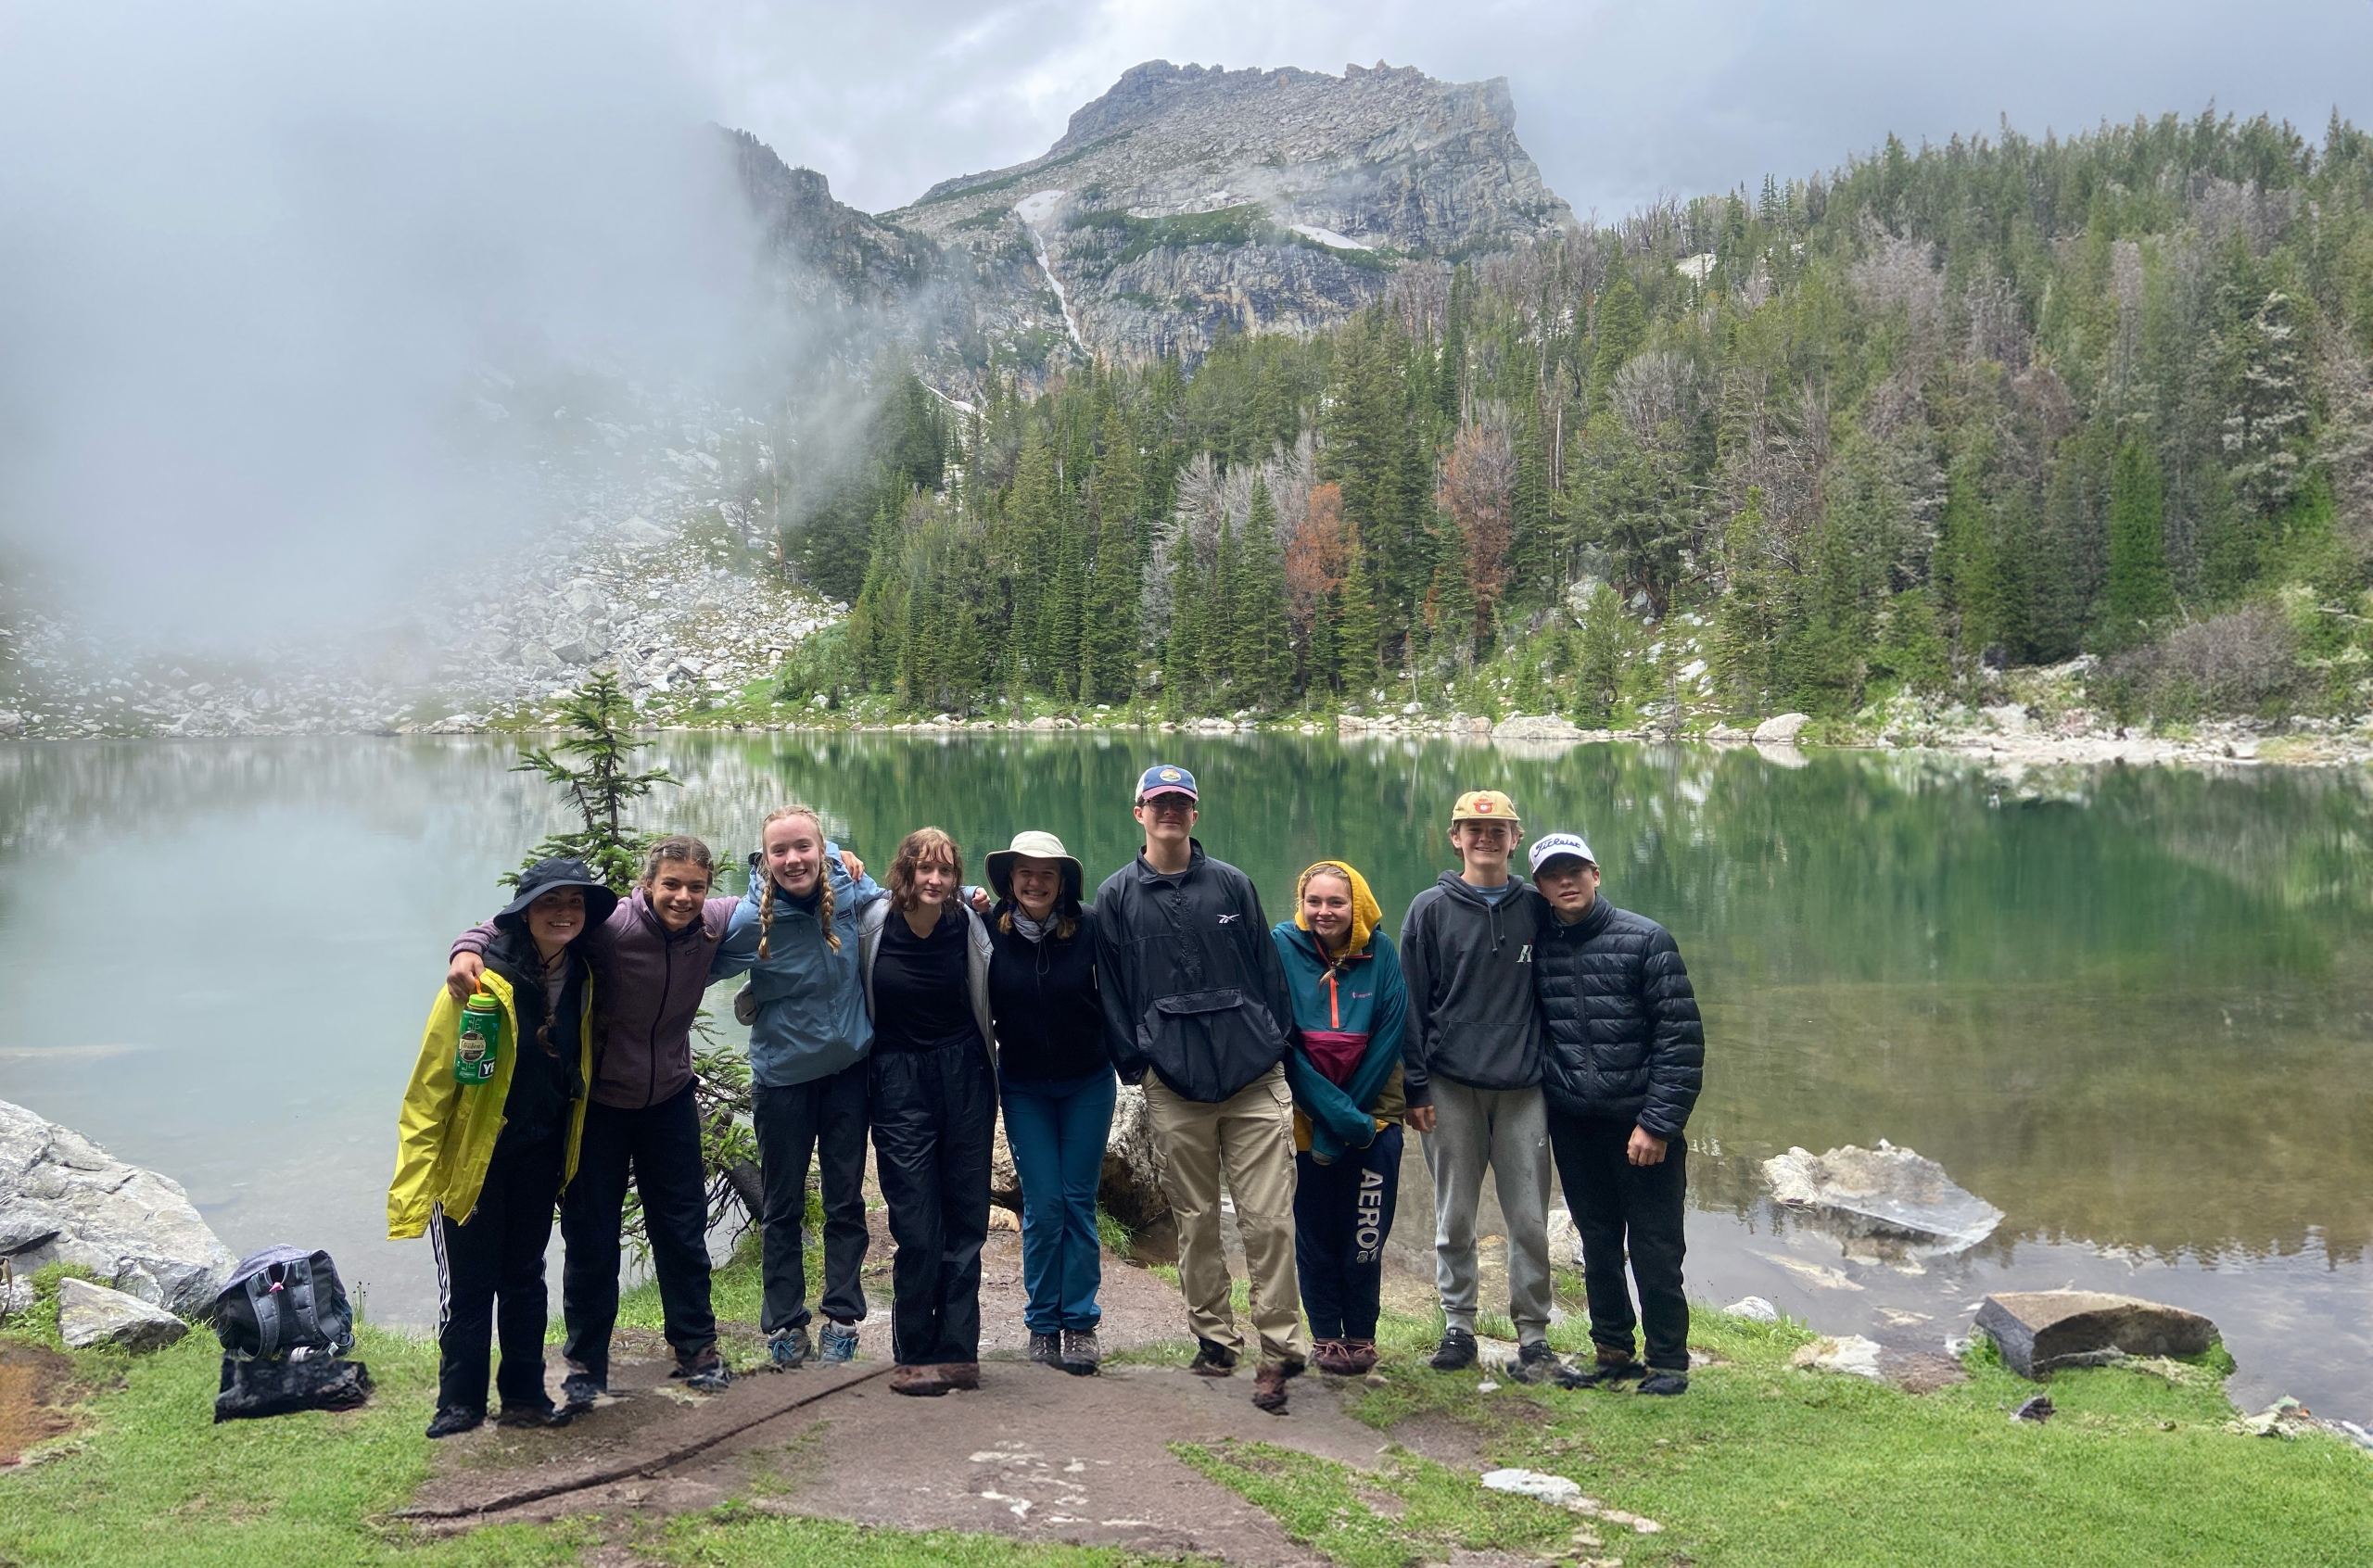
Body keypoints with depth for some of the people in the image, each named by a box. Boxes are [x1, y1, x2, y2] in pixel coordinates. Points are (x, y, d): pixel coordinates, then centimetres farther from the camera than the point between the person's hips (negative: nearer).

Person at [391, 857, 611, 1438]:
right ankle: (460, 1401, 22)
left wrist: (567, 1150, 14)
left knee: (525, 1277, 15)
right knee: (469, 1284, 4)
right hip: (471, 1154, -5)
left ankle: (524, 1395, 27)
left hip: (539, 1156, 5)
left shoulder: (582, 977, -3)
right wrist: (413, 1186, -20)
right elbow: (430, 1087, -18)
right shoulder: (482, 981, -21)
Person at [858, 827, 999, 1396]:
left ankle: (957, 1352, 12)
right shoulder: (874, 926, -7)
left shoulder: (968, 926, -4)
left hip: (964, 1076, 2)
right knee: (916, 1226, -5)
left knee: (965, 1219, 4)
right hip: (899, 1082, -1)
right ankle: (916, 1355, 8)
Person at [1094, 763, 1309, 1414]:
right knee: (1195, 1219, 8)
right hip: (1173, 1084, 0)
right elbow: (1111, 990, 8)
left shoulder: (1231, 884, 9)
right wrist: (1134, 1062, 2)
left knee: (1268, 1219, -4)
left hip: (1253, 1074, 0)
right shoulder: (1117, 896, 8)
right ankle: (1214, 1337, 22)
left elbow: (1268, 968, 11)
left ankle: (1279, 1348, 4)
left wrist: (1276, 1044, 5)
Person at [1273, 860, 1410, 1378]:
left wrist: (1350, 1112, -9)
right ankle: (1325, 1336, 23)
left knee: (1365, 1237, 1)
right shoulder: (1282, 947, -6)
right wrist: (1333, 1113, -13)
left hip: (1373, 1118, 0)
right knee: (1315, 1233, 5)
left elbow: (1389, 1039, -5)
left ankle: (1361, 1335, 21)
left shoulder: (1381, 952, -3)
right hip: (1305, 1116, 0)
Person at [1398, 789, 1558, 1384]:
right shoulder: (1430, 910, 2)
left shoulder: (1536, 909, 7)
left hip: (1523, 1088, 1)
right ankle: (1458, 1327, 20)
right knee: (1454, 1217, 7)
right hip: (1450, 1088, -1)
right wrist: (1416, 1088, -3)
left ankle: (1533, 1335, 14)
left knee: (1529, 1219, 2)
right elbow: (1412, 1004, 1)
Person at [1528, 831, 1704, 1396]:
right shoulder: (1537, 946, 4)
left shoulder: (1645, 939, -7)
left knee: (1655, 1247, 2)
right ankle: (1612, 1353, 25)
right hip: (1572, 1122, 4)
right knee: (1598, 1244, 13)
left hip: (1642, 1121, -4)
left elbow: (1682, 1036, -9)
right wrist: (1545, 1092, 5)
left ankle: (1668, 1361, 15)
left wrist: (1659, 1123, -14)